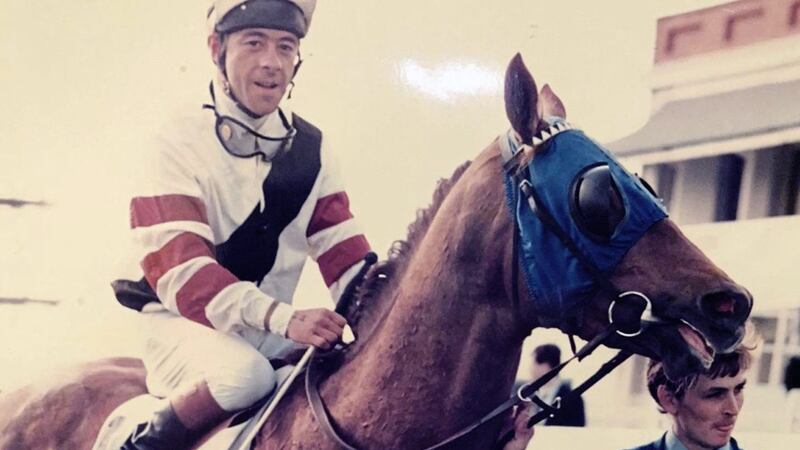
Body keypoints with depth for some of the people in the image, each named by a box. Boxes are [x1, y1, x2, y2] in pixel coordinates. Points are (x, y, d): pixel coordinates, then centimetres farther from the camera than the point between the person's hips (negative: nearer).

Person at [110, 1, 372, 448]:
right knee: (244, 374, -35)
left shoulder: (312, 148, 5)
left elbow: (344, 255, 3)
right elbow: (177, 266, -22)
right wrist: (283, 317, -35)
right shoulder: (181, 143, -11)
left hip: (272, 331, 5)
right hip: (187, 323, -5)